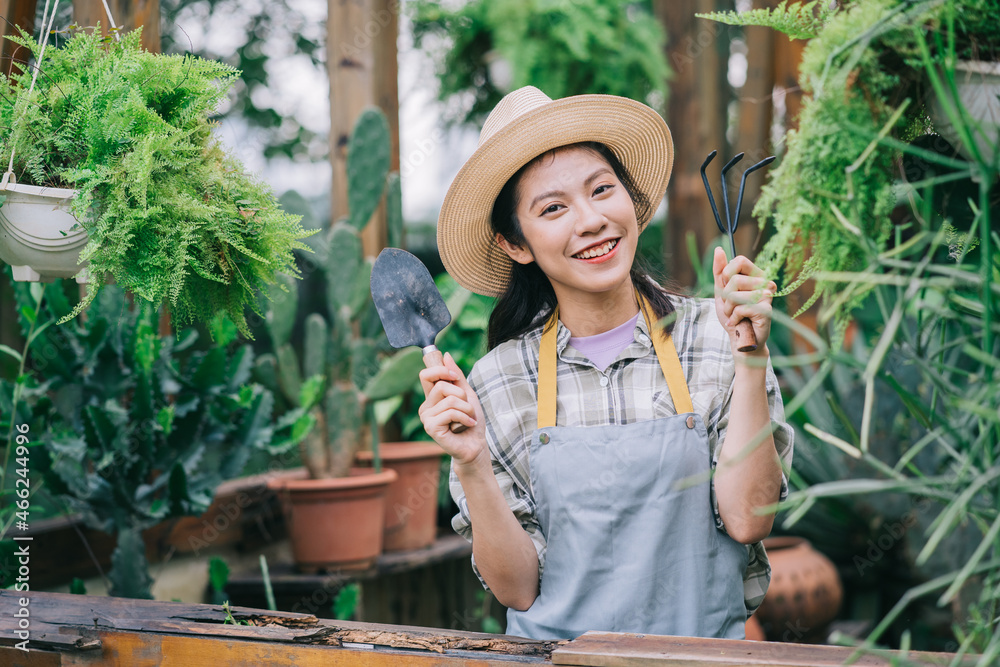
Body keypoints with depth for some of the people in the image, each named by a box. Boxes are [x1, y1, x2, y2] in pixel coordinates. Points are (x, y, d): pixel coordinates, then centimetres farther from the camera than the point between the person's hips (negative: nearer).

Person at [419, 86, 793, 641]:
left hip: (701, 652, -1)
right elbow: (518, 589, 0)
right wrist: (472, 466, -13)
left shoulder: (714, 336, 0)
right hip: (557, 652, 1)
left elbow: (746, 521, -8)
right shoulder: (497, 383, 0)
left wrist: (751, 358, -11)